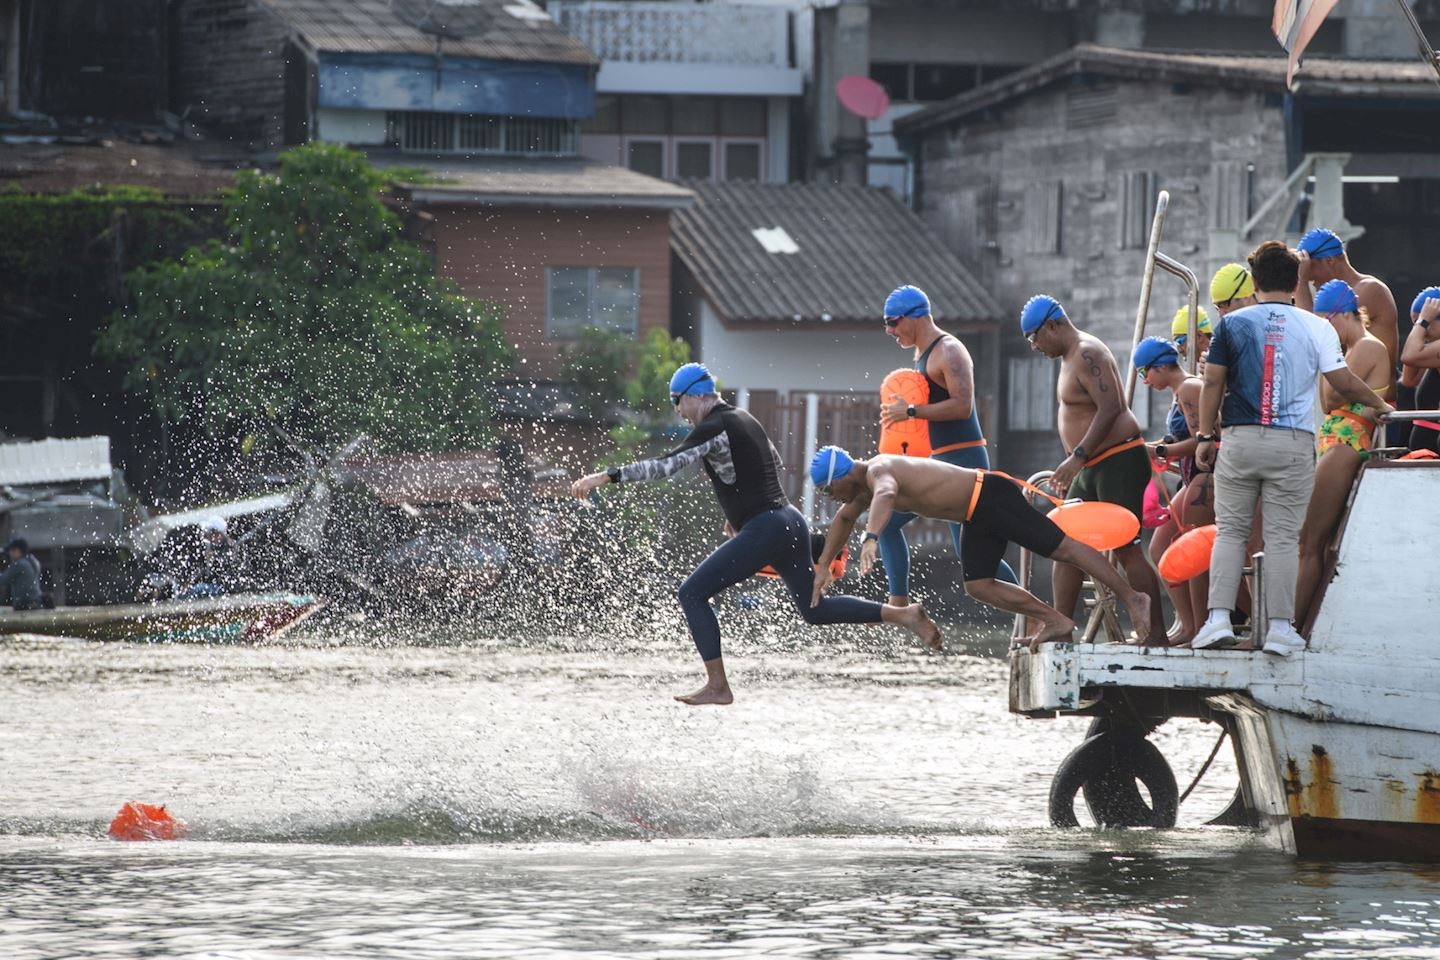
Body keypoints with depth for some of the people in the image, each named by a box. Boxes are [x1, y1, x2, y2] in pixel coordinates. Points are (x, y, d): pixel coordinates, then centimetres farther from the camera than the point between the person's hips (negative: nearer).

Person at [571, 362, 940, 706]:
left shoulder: (714, 429, -13)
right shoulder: (746, 421, 15)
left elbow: (664, 466, -22)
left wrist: (605, 477, -22)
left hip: (762, 532, -9)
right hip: (791, 522, 9)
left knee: (692, 593, -4)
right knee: (813, 608, 23)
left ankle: (717, 686, -8)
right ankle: (902, 613, 16)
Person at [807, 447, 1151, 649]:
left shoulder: (878, 471, -19)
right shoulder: (864, 486, 14)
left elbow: (885, 495, -45)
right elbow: (844, 520, 35)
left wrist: (870, 538, -60)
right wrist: (824, 566, 34)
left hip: (991, 496, -10)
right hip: (978, 516, 10)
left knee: (1061, 548, -10)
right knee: (978, 585, 5)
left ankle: (1133, 598, -10)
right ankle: (1055, 621, 6)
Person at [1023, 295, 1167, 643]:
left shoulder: (1087, 354, -15)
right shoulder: (1071, 356, 18)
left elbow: (1110, 408, -24)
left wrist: (1077, 457, -25)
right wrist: (1072, 469, 21)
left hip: (1119, 461, -11)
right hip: (1093, 467, 11)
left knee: (1126, 549, -13)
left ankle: (1156, 633, -12)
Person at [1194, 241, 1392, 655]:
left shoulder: (1233, 324, 3)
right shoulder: (1315, 328, 1)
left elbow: (1213, 383, 2)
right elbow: (1344, 382, 3)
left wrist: (1205, 436, 10)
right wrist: (1379, 405, 21)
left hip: (1240, 440, 1)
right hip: (1292, 444, -1)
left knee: (1230, 530, 8)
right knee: (1283, 536, 2)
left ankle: (1218, 618, -2)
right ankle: (1280, 627, 0)